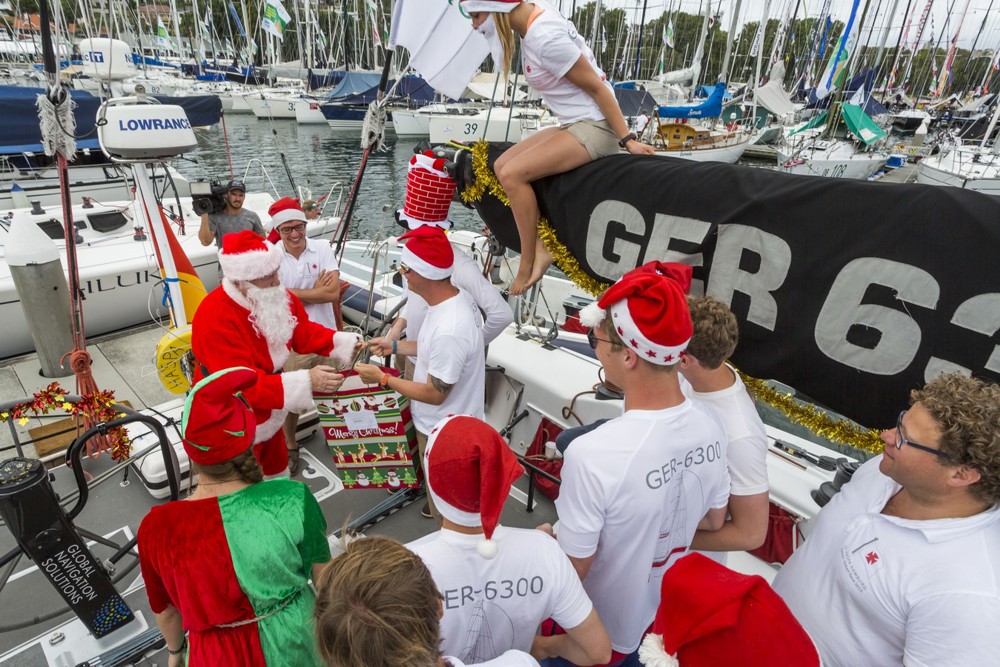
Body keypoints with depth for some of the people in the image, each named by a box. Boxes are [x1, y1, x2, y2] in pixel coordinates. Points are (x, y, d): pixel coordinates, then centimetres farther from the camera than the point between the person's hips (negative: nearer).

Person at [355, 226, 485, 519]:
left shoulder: (449, 329, -38)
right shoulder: (457, 296, -7)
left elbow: (434, 394, -27)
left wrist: (382, 379, -18)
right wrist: (394, 346, 5)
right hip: (448, 421, 9)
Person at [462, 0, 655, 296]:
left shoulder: (546, 39, -24)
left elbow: (597, 87, -20)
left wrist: (627, 140, -17)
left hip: (595, 126, -10)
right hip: (574, 125, 10)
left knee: (512, 174, -22)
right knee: (501, 166, 4)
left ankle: (528, 265, -9)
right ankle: (540, 249, 2)